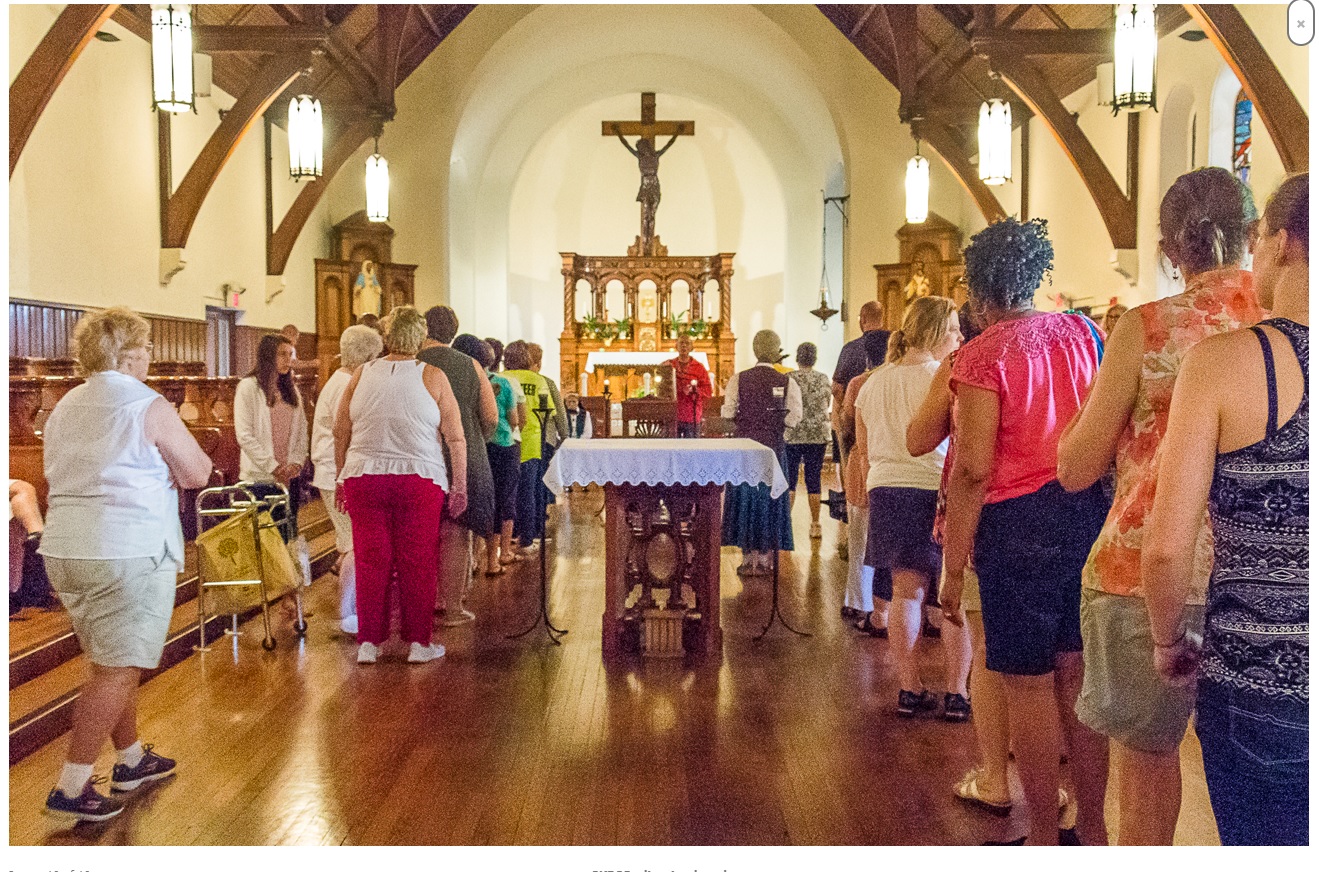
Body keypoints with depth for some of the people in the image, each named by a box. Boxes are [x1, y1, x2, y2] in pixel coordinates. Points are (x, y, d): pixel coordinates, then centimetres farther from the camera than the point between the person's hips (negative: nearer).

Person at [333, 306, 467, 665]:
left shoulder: (361, 375, 5)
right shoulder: (432, 377, -3)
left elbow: (340, 432, 9)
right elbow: (456, 438, -5)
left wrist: (343, 478, 18)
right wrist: (459, 487, 1)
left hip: (363, 479, 2)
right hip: (419, 481, -2)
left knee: (371, 560, 8)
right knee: (417, 563, 5)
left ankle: (369, 642, 14)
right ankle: (418, 643, 12)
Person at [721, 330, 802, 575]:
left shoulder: (738, 379, -4)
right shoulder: (787, 382, -4)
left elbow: (728, 413, -7)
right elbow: (793, 418, -6)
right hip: (773, 446, 0)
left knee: (744, 497, 9)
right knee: (769, 499, 9)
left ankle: (749, 558, 12)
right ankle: (765, 559, 12)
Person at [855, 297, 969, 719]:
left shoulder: (873, 382, 10)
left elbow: (863, 450, 15)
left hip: (887, 492, 6)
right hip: (937, 492, -6)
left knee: (907, 593, 10)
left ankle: (910, 689, 15)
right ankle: (956, 694, 9)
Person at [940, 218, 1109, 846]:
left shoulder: (984, 353, -10)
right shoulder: (1079, 332, 9)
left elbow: (974, 469, -15)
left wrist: (954, 567, -11)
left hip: (1021, 518, -6)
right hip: (1091, 511, 6)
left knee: (1029, 681, 3)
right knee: (1077, 672, 13)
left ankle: (1044, 838, 14)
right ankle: (1093, 828, 24)